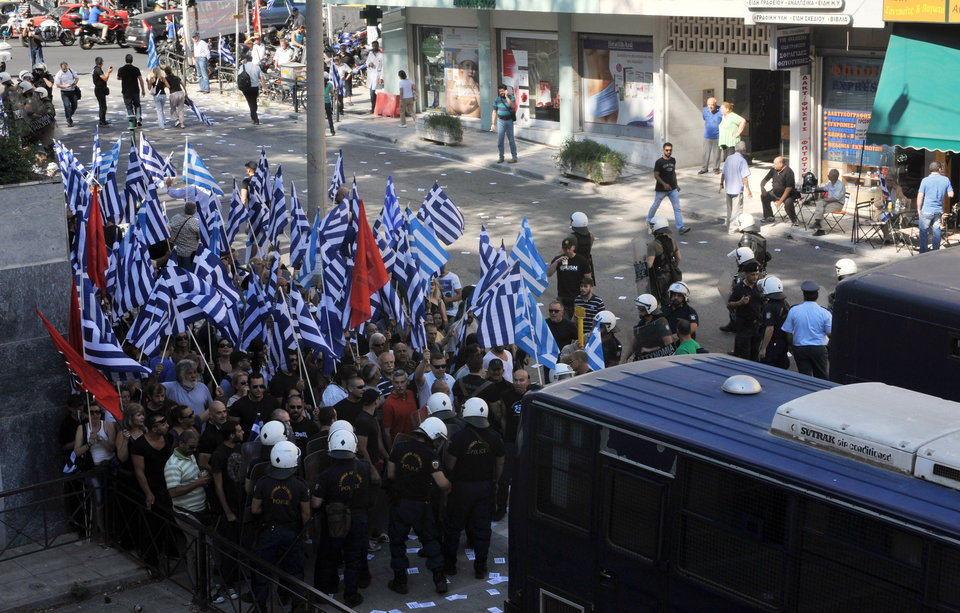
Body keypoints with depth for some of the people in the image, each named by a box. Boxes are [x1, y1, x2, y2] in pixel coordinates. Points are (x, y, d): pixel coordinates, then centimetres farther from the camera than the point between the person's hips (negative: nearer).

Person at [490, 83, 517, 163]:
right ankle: (501, 157, 7)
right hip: (500, 121, 2)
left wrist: (507, 97, -22)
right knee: (500, 140, -3)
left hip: (509, 121, -2)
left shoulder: (511, 97, -3)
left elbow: (513, 106, -23)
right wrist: (493, 123, 1)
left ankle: (514, 157, 7)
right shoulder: (497, 99, 2)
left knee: (511, 139, 2)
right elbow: (494, 112, 5)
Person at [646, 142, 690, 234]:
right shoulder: (659, 162, -13)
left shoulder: (673, 160, 6)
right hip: (661, 189, -5)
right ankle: (649, 221, 38)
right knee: (655, 205, 14)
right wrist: (664, 184, -27)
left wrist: (676, 185, 19)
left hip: (672, 189, 5)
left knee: (677, 208, -5)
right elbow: (656, 175, -16)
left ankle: (680, 227, -9)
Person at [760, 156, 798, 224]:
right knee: (764, 196, -9)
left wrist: (781, 200, -28)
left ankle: (794, 220, -12)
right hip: (775, 193, 7)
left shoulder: (788, 172, -20)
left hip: (787, 194, -7)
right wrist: (762, 187, -11)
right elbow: (765, 179, 14)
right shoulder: (773, 170, 1)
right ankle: (769, 217, 2)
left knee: (788, 203, -35)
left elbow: (789, 188, -25)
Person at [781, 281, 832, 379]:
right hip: (819, 349, 0)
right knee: (821, 377, 14)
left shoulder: (794, 311, -6)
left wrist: (791, 346, 16)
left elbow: (788, 333, 0)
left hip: (800, 349, 0)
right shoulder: (825, 313, -10)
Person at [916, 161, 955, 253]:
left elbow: (920, 196, -8)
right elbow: (951, 194, 6)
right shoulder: (946, 180, 1)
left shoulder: (925, 180, -8)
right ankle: (936, 251, 17)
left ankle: (924, 253, 6)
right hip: (939, 210, 4)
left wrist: (919, 208, 2)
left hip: (927, 210, -4)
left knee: (923, 231, 5)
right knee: (936, 230, 13)